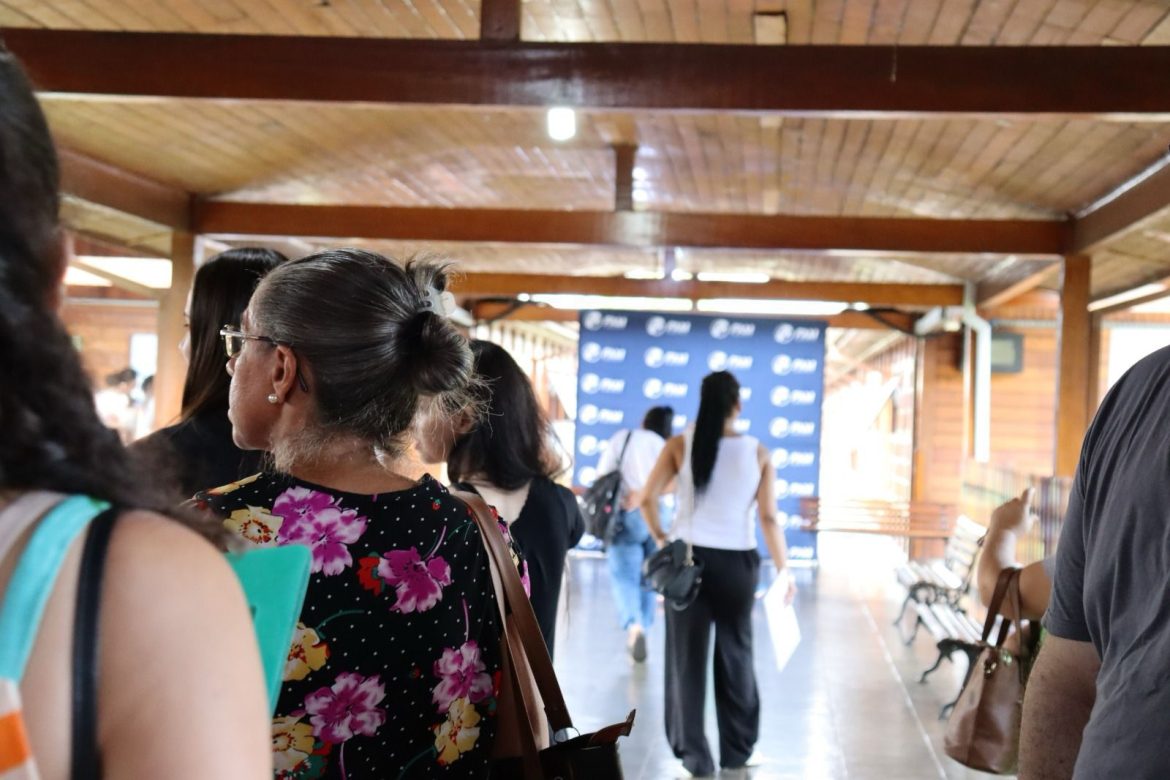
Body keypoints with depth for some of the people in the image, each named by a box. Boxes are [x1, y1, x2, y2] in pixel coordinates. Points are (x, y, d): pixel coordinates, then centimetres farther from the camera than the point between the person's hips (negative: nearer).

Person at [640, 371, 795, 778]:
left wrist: (660, 538, 10)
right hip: (737, 561, 1)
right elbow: (769, 519, -5)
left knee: (687, 657, 9)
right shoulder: (758, 452, -3)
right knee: (735, 656, 16)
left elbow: (648, 499, -6)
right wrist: (783, 569, 2)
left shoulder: (679, 445, -3)